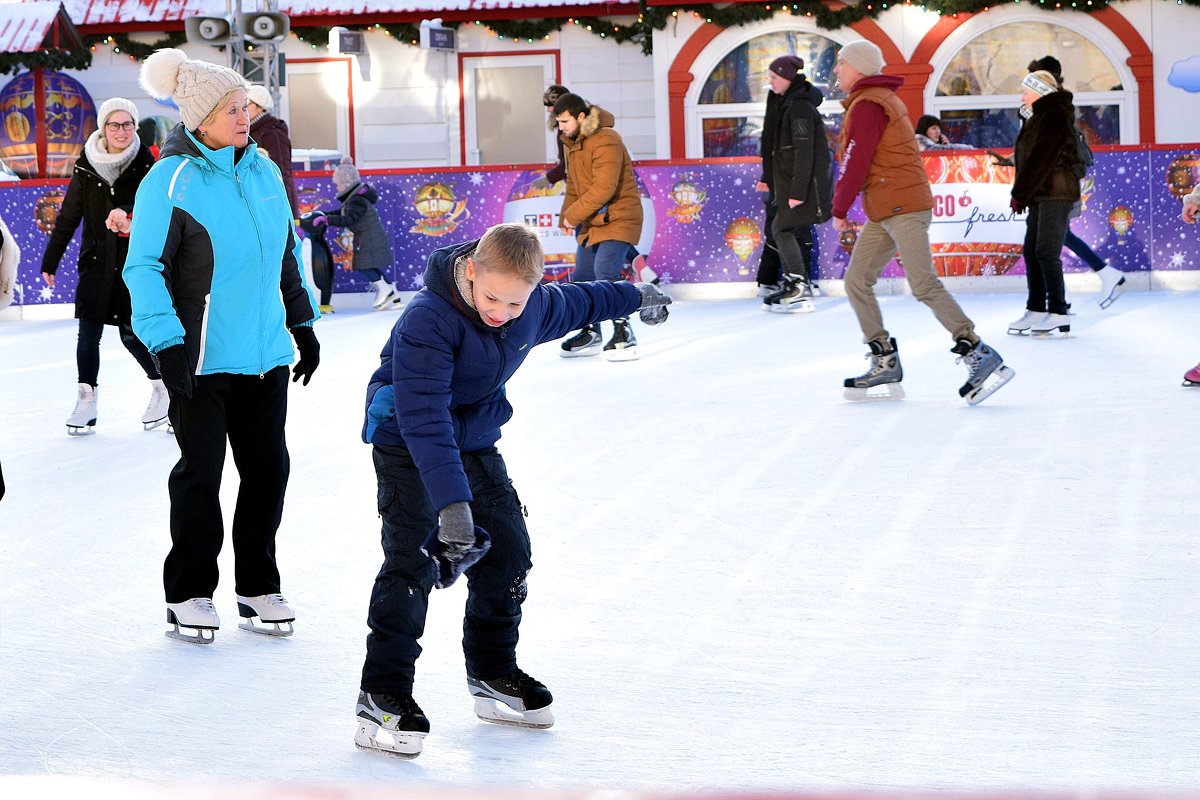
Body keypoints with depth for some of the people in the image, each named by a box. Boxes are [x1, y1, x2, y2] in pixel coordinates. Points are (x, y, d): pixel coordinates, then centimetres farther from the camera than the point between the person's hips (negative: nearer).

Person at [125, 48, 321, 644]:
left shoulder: (262, 170, 7)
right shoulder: (171, 180, -12)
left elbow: (287, 254, 18)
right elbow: (144, 268, -11)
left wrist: (303, 324, 19)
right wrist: (167, 343, -17)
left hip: (265, 353, 6)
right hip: (202, 356, -6)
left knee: (268, 467, 9)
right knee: (201, 472, 2)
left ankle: (257, 587, 23)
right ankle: (189, 593, 16)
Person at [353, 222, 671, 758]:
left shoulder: (536, 307, -10)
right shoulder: (427, 320, -33)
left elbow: (575, 303, 16)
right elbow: (425, 418, -40)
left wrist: (634, 297, 34)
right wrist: (452, 502, -48)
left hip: (476, 444, 7)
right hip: (409, 450, -7)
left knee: (507, 552, 11)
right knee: (414, 563, -17)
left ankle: (493, 674, 30)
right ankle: (382, 699, -11)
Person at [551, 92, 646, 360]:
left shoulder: (605, 141, -21)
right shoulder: (570, 144, 8)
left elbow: (603, 188, -27)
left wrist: (573, 215, -19)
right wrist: (566, 217, 3)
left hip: (618, 218, -9)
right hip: (591, 222, 9)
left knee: (605, 273, -23)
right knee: (583, 278, 12)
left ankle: (624, 337, -16)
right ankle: (590, 335, 27)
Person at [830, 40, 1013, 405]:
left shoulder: (866, 105, -11)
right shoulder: (884, 100, 22)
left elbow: (856, 163, -15)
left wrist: (839, 209, -3)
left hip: (903, 209, -11)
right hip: (883, 213, 11)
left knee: (924, 285, -15)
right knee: (856, 281, 7)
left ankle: (980, 357, -16)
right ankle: (885, 364, 8)